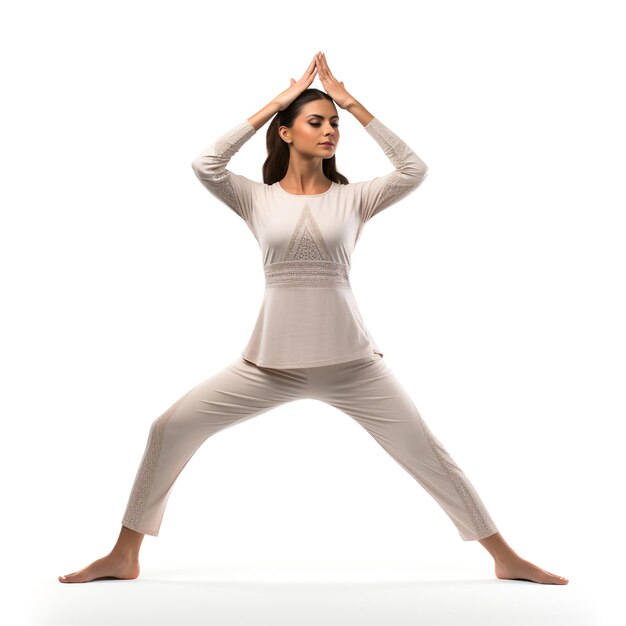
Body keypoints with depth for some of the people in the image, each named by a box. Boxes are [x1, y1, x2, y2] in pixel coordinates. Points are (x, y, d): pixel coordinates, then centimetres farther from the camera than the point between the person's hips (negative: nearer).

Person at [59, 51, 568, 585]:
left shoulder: (354, 197, 3)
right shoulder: (256, 198, 4)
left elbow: (415, 170, -12)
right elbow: (205, 164, -13)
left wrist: (352, 102, -9)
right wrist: (275, 101, -10)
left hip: (351, 362, 0)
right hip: (271, 361, 1)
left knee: (428, 453, 0)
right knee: (171, 429, -4)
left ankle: (507, 558, 18)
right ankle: (123, 556, 13)